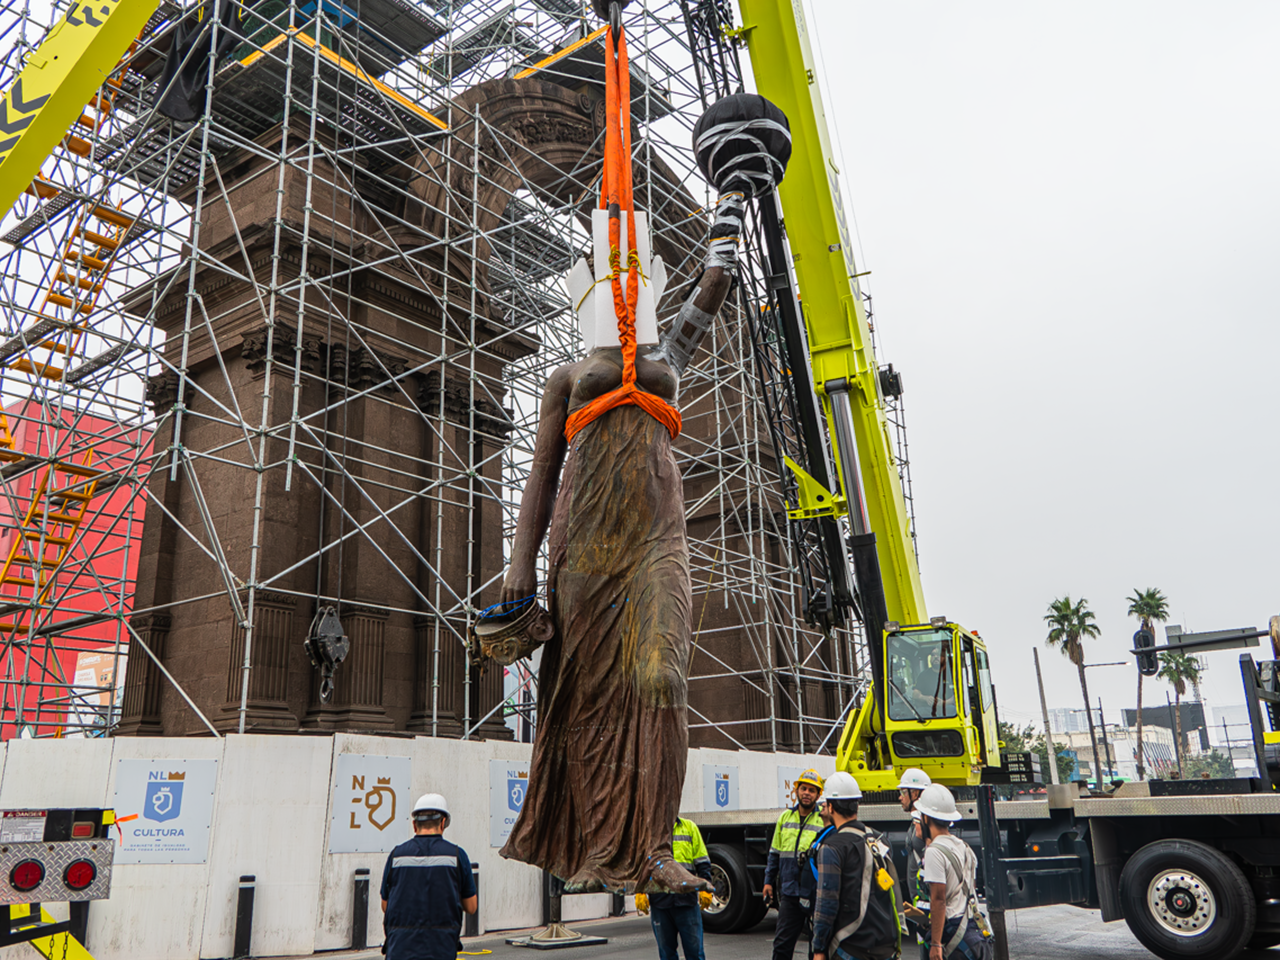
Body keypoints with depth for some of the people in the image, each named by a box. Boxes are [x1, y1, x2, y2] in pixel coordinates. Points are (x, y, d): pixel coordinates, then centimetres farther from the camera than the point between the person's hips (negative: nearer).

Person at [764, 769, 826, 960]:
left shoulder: (825, 820, -4)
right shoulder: (785, 817, 10)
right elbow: (775, 853, 18)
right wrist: (769, 881, 16)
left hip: (816, 894, -3)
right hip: (790, 892, 3)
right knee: (782, 943, 4)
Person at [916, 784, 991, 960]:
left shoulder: (934, 852, -15)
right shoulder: (964, 847, 12)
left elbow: (939, 899, -19)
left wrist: (936, 943, -16)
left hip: (953, 931, -9)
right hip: (976, 929, 9)